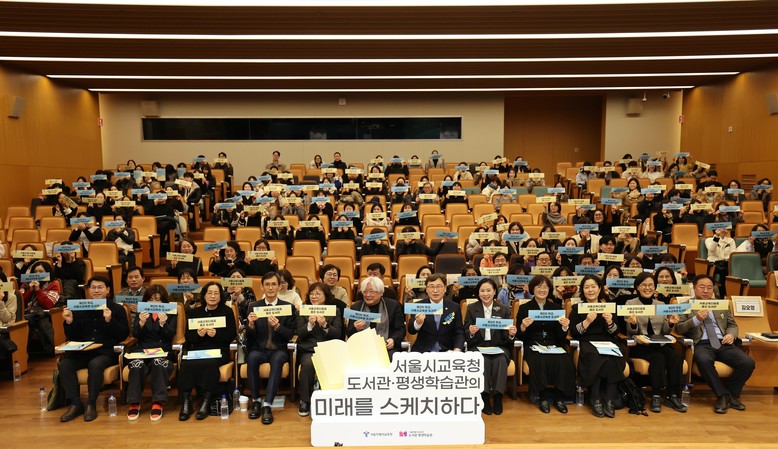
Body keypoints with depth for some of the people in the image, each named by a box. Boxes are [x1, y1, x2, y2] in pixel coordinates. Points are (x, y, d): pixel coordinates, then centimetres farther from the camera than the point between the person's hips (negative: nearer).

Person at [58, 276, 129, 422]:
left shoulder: (117, 309, 5)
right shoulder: (80, 309, 14)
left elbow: (124, 335, -6)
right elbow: (72, 338, 15)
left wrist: (109, 321, -19)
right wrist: (69, 322, -3)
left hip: (107, 352, -4)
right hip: (83, 352, 4)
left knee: (95, 364, -33)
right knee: (64, 364, -23)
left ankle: (91, 404, -17)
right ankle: (75, 403, -16)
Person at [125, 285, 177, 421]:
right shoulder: (142, 313, 16)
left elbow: (170, 335, -1)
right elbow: (135, 334, 4)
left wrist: (163, 323, -22)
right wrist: (141, 323, -18)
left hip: (163, 350, -1)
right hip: (142, 349, 2)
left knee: (159, 363, -36)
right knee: (137, 364, -33)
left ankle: (158, 402, -27)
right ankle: (134, 402, -20)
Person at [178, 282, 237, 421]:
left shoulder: (227, 311, 8)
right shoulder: (195, 312, 15)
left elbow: (232, 335, 0)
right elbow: (188, 338, 10)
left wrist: (216, 334, -17)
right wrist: (198, 334, -12)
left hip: (219, 351, -2)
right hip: (198, 351, 3)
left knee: (209, 364, -34)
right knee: (186, 365, -29)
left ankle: (206, 403, -22)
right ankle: (186, 403, -19)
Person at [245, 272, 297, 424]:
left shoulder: (288, 307, 3)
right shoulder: (254, 306, 7)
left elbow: (290, 335, -1)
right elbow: (249, 337, 5)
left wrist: (277, 326, -20)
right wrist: (251, 325, -18)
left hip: (279, 350, -1)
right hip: (259, 349, 1)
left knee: (277, 359, -35)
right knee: (252, 358, -32)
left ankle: (267, 405, -30)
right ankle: (256, 400, -15)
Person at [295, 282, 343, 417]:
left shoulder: (335, 311, 10)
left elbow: (338, 334, 2)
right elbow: (300, 334, 5)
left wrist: (325, 325, -15)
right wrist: (310, 324, -14)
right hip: (308, 350, 0)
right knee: (308, 364, -32)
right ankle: (305, 401, -15)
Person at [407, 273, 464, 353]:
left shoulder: (454, 308, 5)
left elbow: (459, 332, 4)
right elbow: (411, 331, -6)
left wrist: (457, 350, -16)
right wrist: (418, 323, -29)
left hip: (446, 352, 1)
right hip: (422, 351, -1)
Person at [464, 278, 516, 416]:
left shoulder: (504, 309, 8)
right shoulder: (472, 308, 6)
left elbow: (507, 337, 4)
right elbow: (466, 336, 3)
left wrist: (511, 334, -20)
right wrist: (471, 332, -21)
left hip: (499, 346, 1)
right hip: (478, 346, -1)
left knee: (501, 359, -33)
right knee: (483, 360, -34)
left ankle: (498, 396, -20)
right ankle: (485, 396, -22)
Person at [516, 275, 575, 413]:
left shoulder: (557, 308, 13)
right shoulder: (524, 308, 7)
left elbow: (561, 338, 10)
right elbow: (519, 336, 4)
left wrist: (565, 327, -12)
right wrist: (523, 327, -17)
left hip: (554, 346, 2)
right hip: (533, 347, -2)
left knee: (565, 363, -29)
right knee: (540, 362, -33)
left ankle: (558, 397, -11)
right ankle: (543, 397, -13)